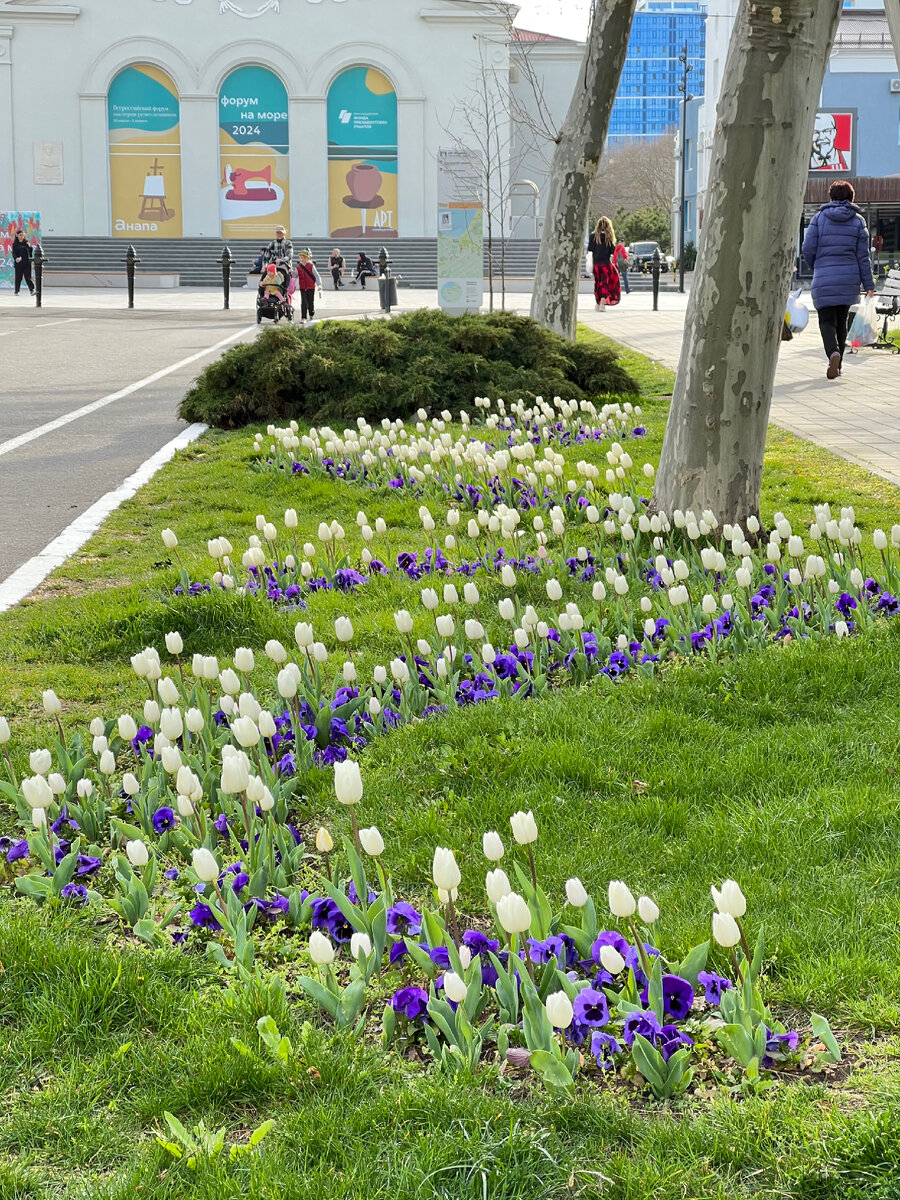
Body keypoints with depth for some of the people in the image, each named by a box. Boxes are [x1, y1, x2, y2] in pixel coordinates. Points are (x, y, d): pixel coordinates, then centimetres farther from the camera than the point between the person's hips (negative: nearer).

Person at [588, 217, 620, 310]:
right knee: (605, 283, 1)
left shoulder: (593, 236, 1)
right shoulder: (608, 237, -6)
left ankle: (598, 303, 23)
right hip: (606, 263, -3)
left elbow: (589, 250, 0)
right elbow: (613, 251, -5)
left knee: (598, 283, 16)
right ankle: (602, 303, -13)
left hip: (596, 264, 3)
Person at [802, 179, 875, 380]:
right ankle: (837, 365, 18)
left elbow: (808, 249, -3)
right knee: (841, 322, 15)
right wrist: (868, 284, 5)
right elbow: (863, 255, 2)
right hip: (849, 280, 2)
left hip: (824, 280, -2)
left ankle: (833, 352, -29)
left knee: (827, 321, -1)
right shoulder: (858, 221, 4)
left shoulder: (820, 218, 0)